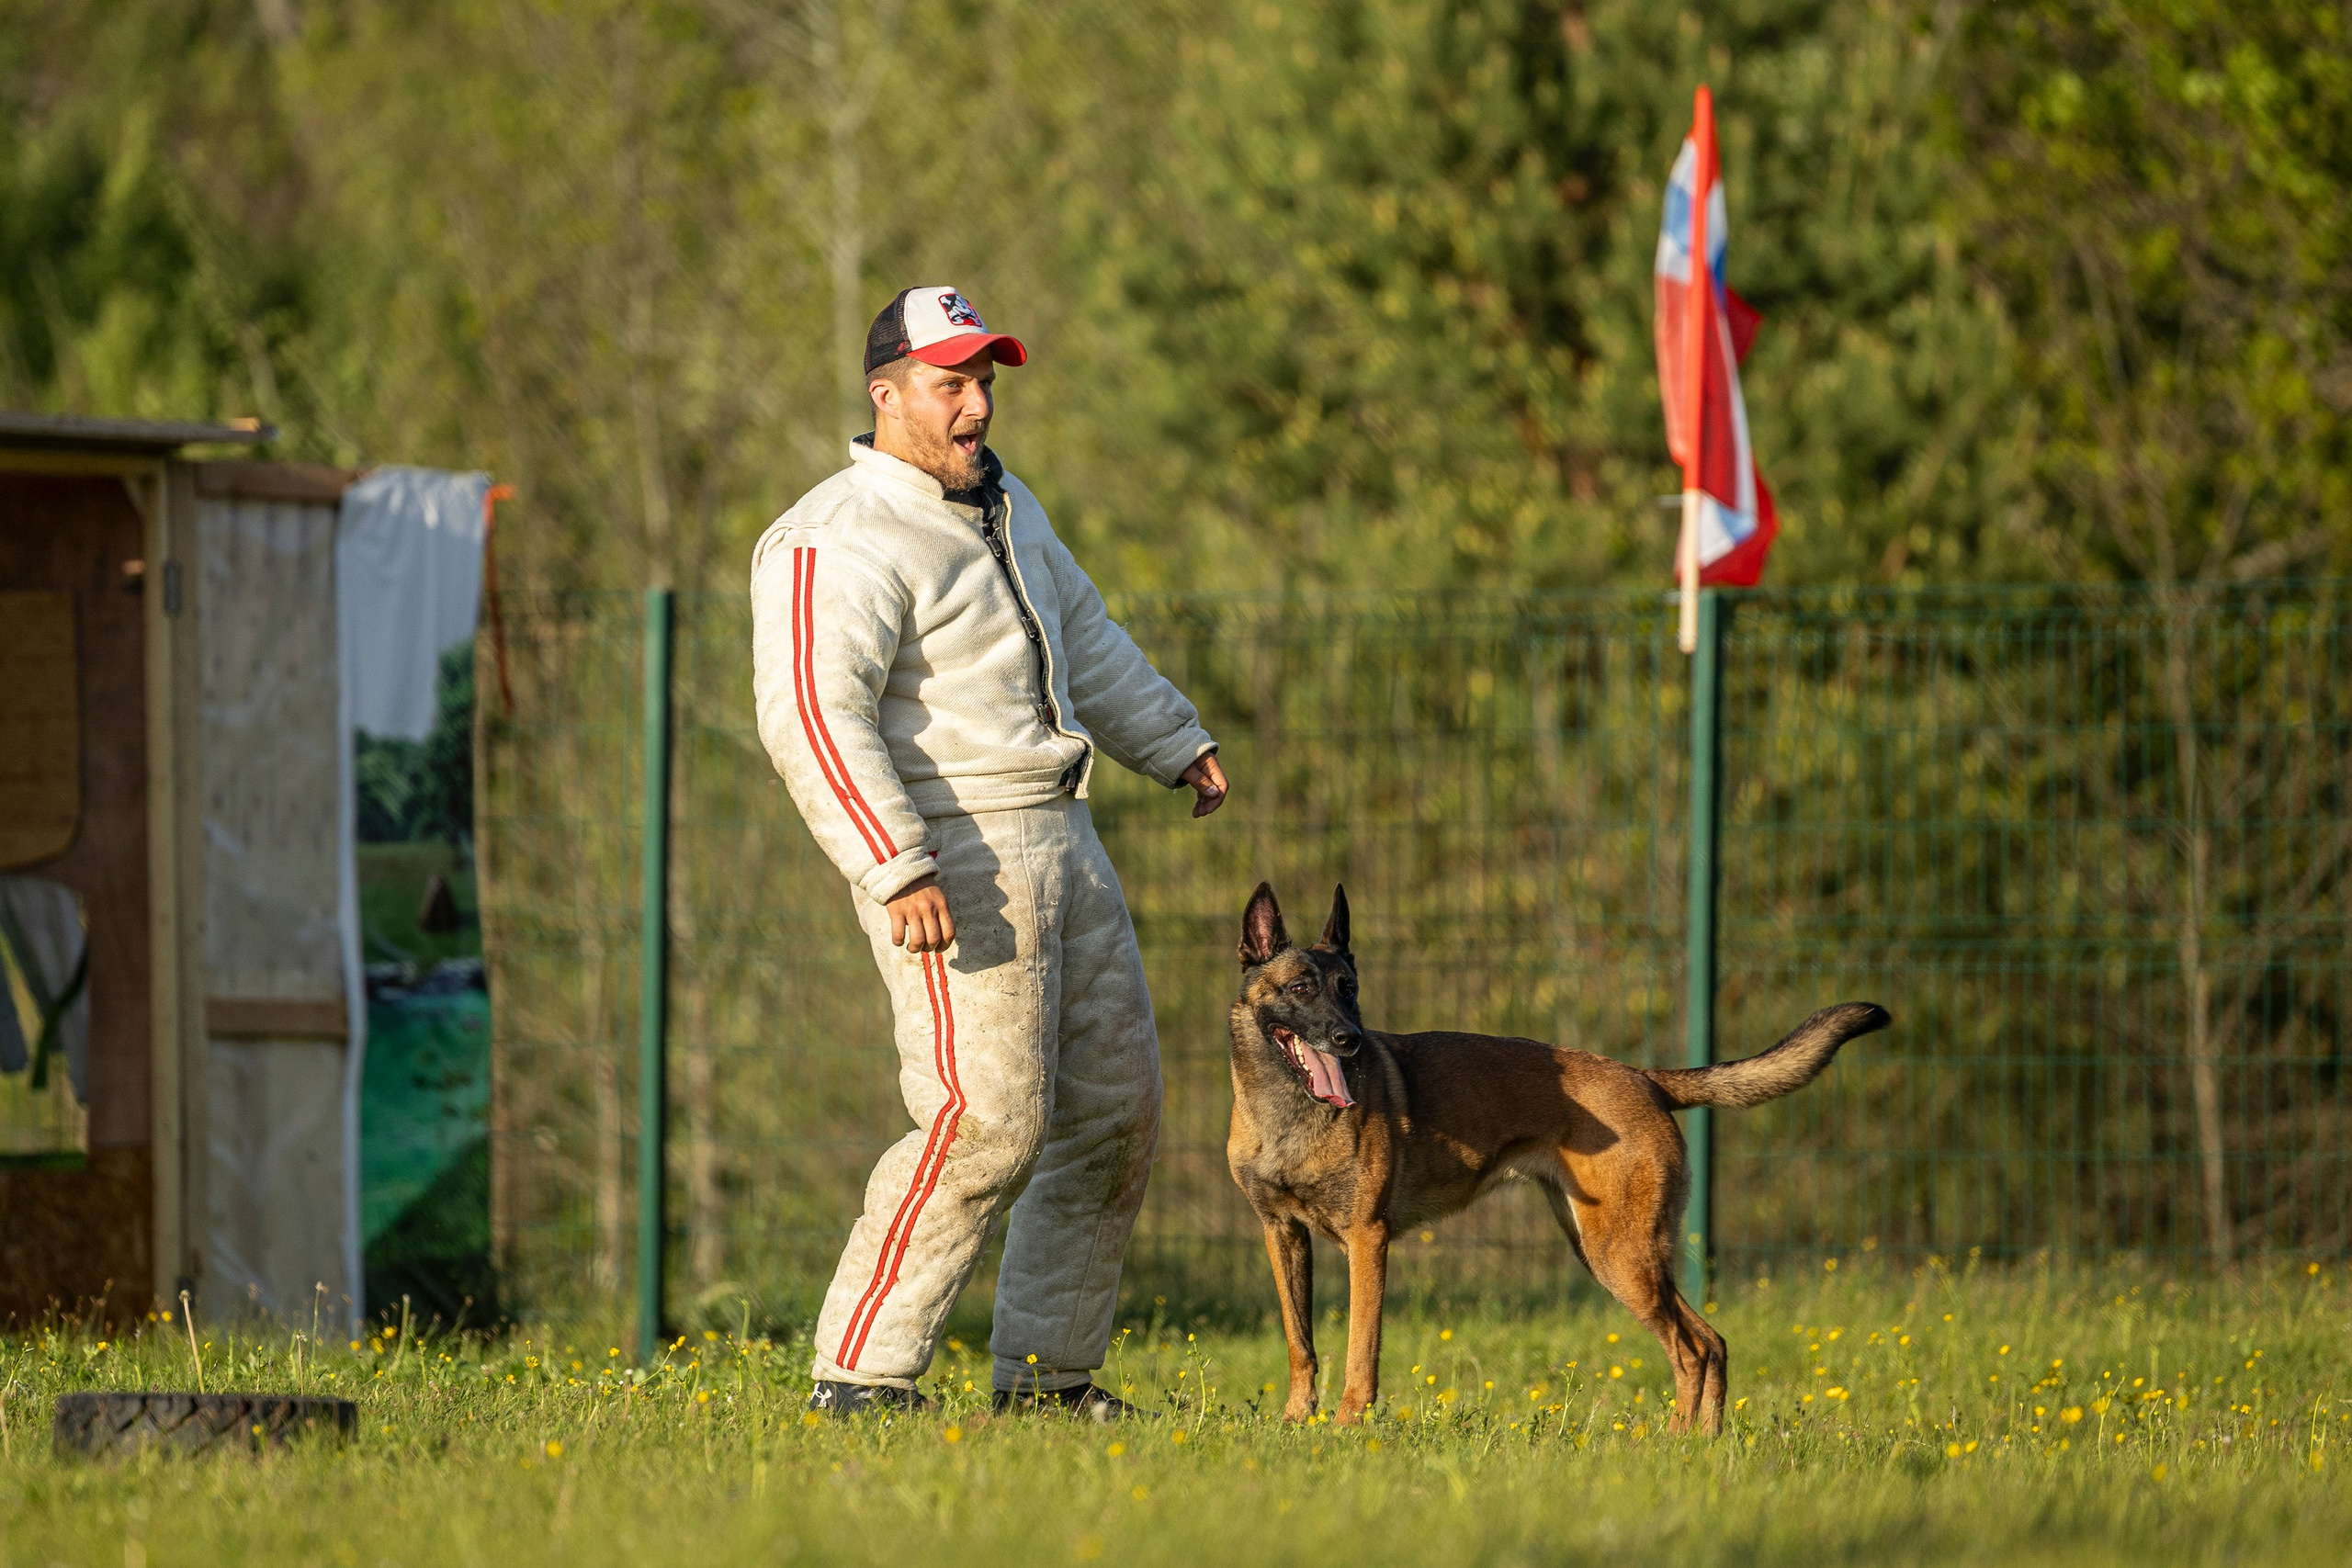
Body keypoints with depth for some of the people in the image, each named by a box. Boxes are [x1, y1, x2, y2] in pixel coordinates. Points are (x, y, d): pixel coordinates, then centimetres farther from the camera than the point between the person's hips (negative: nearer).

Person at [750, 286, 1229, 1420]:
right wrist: (898, 870, -31)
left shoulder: (999, 505, 17)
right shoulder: (842, 541, -14)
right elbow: (814, 711, -24)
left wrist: (1176, 746, 37)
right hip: (953, 861, -10)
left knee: (1115, 1109, 10)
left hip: (1058, 845, 10)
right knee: (987, 1122, -16)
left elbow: (1083, 636, 34)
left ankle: (1047, 1370, 18)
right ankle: (859, 1374, -11)